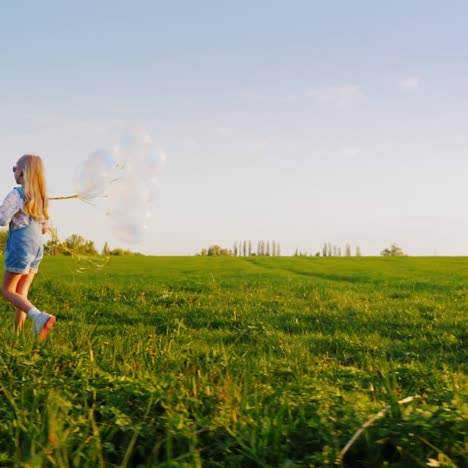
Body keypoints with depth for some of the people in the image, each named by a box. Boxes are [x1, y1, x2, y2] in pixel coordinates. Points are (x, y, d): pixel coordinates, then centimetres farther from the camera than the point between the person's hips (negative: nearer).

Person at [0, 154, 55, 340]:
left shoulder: (17, 193, -10)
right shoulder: (40, 196, 12)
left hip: (21, 245, -7)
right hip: (37, 246, 7)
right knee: (21, 293, 10)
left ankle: (39, 316, -23)